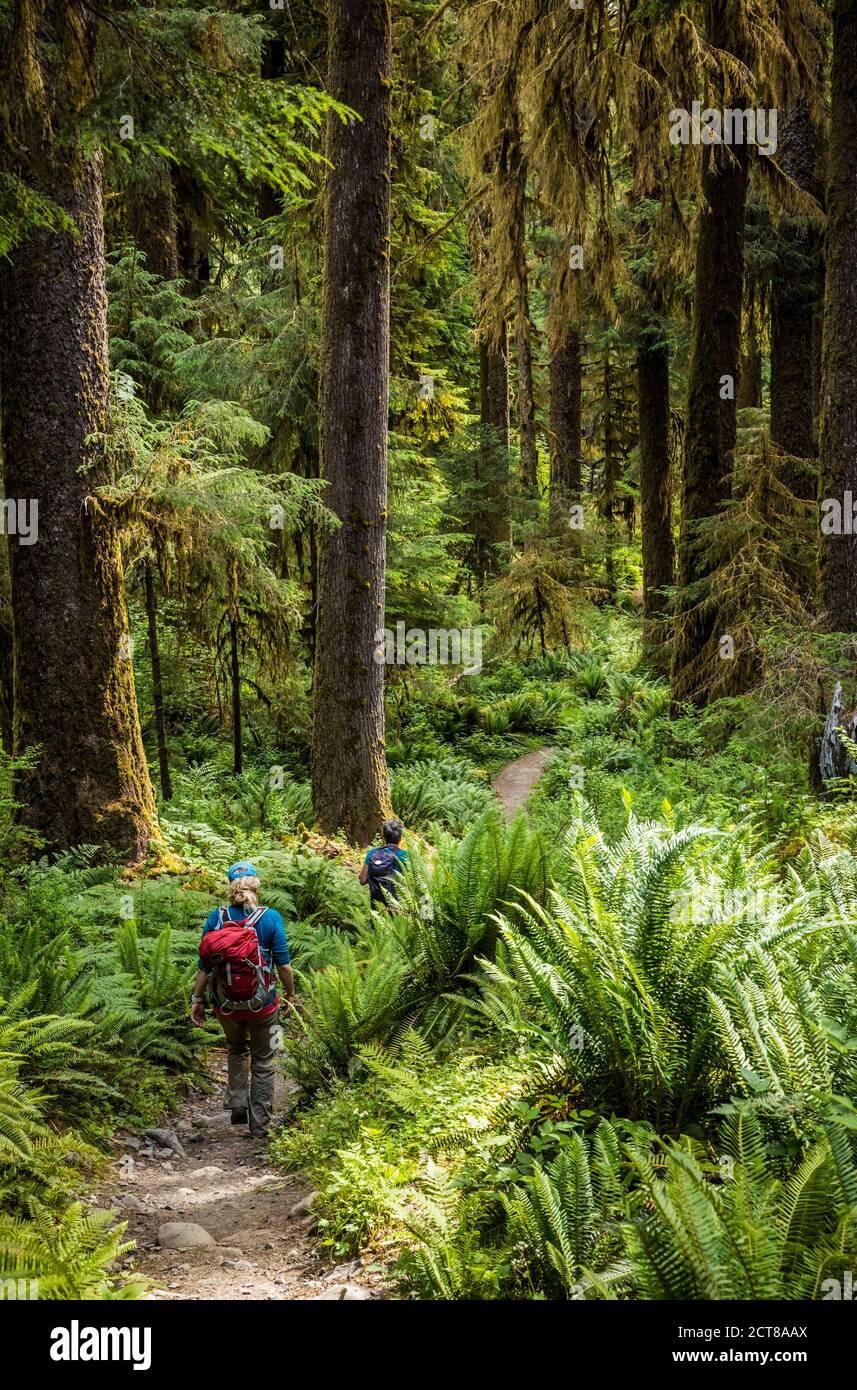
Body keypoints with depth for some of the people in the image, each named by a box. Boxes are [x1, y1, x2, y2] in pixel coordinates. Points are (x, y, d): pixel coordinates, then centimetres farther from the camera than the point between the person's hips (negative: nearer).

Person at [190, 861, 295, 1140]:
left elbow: (204, 965, -6)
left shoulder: (215, 918, -8)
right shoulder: (270, 918, -12)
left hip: (226, 1005, 2)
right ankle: (260, 1125, 20)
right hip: (262, 1004, -2)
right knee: (263, 1061, 16)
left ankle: (238, 1104, 16)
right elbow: (283, 963, -9)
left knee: (237, 1050, 30)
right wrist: (290, 993, 6)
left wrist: (197, 999, 4)